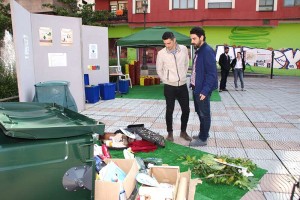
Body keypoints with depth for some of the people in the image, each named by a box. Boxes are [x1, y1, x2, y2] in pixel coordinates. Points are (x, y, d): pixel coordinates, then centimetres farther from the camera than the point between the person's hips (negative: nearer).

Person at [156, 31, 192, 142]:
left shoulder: (184, 49, -3)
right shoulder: (161, 53, -10)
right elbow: (159, 70, 3)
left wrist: (183, 76, 12)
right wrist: (166, 80, 3)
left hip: (183, 85, 3)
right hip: (169, 86, -2)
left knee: (186, 110, 7)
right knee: (169, 110, 5)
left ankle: (183, 132, 26)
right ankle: (170, 133, 22)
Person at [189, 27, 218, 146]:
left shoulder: (207, 51, -18)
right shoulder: (199, 51, 11)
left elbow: (212, 74, -21)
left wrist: (205, 91, -24)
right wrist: (193, 85, 12)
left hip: (203, 89, -9)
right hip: (196, 87, 9)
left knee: (204, 114, 3)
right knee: (199, 112, 19)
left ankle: (203, 139, 15)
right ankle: (203, 133, 35)